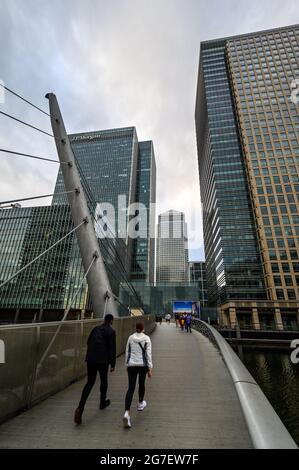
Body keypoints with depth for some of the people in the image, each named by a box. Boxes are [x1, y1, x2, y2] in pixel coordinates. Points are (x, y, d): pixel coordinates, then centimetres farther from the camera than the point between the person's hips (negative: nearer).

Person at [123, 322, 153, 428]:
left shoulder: (130, 337, 0)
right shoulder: (146, 338, -8)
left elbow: (127, 352, 7)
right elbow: (148, 354, -10)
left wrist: (127, 364, 19)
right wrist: (150, 368, -4)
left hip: (131, 365, 1)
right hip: (143, 365, -1)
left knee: (131, 388, 3)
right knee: (141, 384, 23)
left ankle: (127, 412, -13)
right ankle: (141, 403, 45)